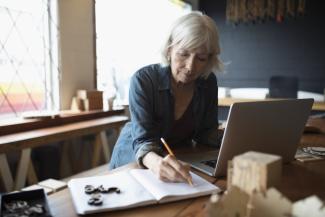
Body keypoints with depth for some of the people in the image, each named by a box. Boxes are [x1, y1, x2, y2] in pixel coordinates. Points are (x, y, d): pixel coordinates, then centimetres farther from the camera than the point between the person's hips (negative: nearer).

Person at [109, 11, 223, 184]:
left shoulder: (208, 82, -9)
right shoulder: (143, 80, -21)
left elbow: (207, 133, -2)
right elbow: (143, 140, -26)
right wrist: (156, 162, -46)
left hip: (179, 160, 3)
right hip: (134, 161, -2)